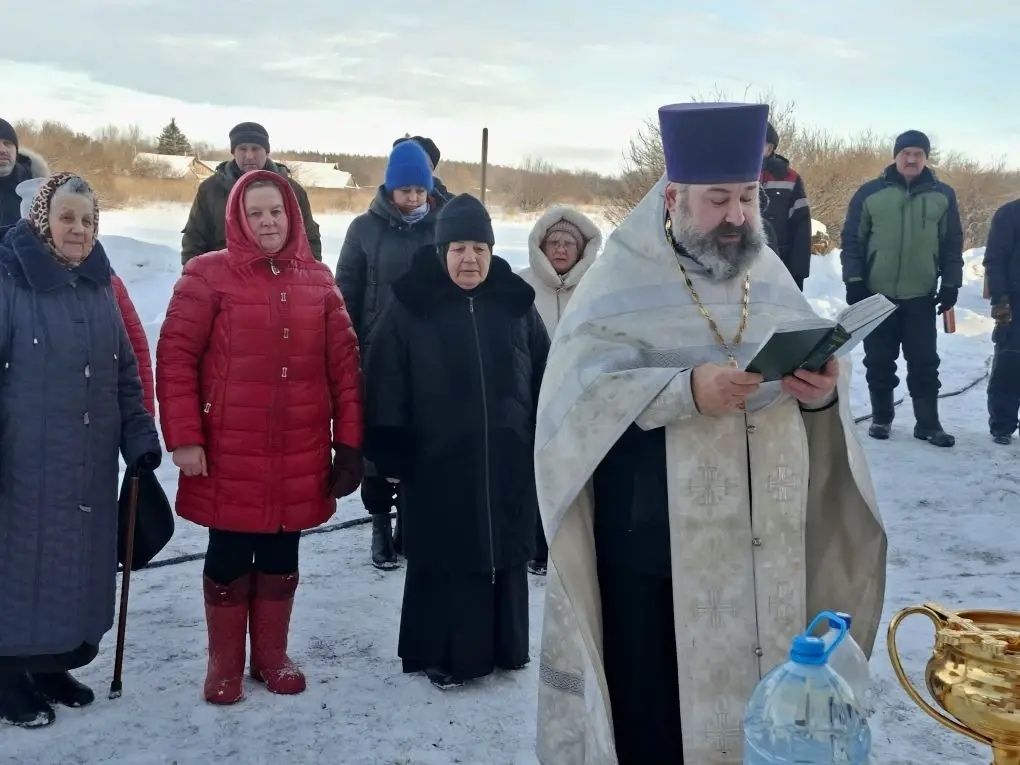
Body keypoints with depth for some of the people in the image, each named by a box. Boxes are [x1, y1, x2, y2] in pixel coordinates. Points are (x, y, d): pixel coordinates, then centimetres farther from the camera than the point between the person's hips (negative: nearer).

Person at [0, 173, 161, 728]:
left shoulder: (99, 287, 9)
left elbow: (125, 372, 14)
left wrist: (140, 438, 8)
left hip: (91, 464, 6)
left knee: (80, 564, 12)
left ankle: (54, 664, 29)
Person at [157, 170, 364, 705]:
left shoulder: (317, 280, 6)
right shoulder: (208, 275, -5)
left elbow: (344, 364, 5)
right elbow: (175, 357, -8)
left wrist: (349, 441, 2)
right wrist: (183, 438, -13)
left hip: (300, 454, 3)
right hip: (230, 453, -3)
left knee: (281, 556, 15)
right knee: (229, 557, 8)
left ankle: (272, 656, 32)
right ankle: (224, 665, 26)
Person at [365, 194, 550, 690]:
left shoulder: (516, 304, 3)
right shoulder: (412, 306, -5)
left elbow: (545, 381, 9)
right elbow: (387, 386, -5)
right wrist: (391, 455, -8)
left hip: (508, 462, 3)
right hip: (436, 463, -3)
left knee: (505, 552, 13)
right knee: (444, 559, 4)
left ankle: (503, 645, 29)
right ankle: (442, 653, 18)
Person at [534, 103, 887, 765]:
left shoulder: (771, 275, 10)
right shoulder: (622, 281, -6)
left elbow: (820, 366, 8)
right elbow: (582, 393, -16)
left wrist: (824, 390, -15)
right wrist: (685, 389, -29)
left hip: (764, 543, 5)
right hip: (654, 542, -4)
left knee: (758, 695, 12)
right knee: (655, 707, 3)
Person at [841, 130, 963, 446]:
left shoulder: (942, 196, 4)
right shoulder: (870, 193, -1)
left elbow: (953, 244, 8)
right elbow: (852, 240, 0)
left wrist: (950, 284, 3)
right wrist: (854, 282, -5)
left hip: (921, 296, 1)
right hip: (877, 295, -1)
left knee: (924, 362, 3)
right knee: (879, 362, 8)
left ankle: (928, 423, 11)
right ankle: (881, 417, 21)